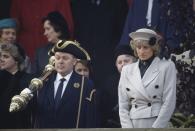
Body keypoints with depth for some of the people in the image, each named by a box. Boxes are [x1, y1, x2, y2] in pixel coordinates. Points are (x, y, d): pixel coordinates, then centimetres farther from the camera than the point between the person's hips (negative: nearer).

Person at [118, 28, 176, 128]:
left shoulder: (167, 67, 2)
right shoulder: (127, 70, 13)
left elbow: (169, 103, -3)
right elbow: (123, 106, 11)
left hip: (157, 124, -3)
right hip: (133, 125, 3)